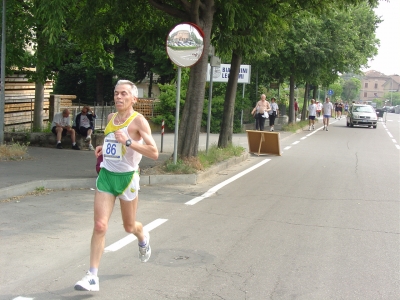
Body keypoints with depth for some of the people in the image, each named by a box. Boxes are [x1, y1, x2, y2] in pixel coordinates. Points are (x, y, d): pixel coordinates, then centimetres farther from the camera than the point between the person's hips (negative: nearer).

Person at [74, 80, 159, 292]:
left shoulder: (138, 121, -13)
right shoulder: (111, 118, 7)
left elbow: (154, 153, -21)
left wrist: (127, 141, -28)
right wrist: (104, 147, 8)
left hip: (127, 177, -4)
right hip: (106, 175, 4)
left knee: (129, 226, 13)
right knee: (99, 226, -7)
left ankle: (143, 238, 50)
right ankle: (93, 277, -5)